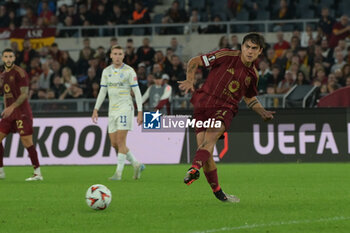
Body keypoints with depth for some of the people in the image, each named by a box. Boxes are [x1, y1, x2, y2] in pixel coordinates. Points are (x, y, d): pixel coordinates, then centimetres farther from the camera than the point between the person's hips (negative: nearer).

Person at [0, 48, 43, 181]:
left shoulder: (19, 73, -9)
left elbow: (24, 94, -14)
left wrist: (12, 107, -22)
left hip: (22, 112, -8)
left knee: (27, 142, -11)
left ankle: (38, 173, -8)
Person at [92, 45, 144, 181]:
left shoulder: (129, 71, -5)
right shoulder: (106, 71, 11)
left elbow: (137, 92, -5)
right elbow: (102, 92, 16)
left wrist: (140, 112, -10)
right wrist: (96, 109, 9)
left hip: (125, 108, -6)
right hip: (112, 110, 6)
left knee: (120, 141, -13)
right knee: (114, 143, 3)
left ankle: (119, 173, -11)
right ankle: (136, 165, 18)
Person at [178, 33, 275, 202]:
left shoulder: (253, 74, 11)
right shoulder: (227, 56, -4)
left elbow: (249, 98, 30)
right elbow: (194, 61, 3)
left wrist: (263, 112, 15)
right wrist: (190, 80, -12)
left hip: (225, 108, 2)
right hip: (204, 103, -2)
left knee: (212, 134, -31)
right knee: (205, 149, -11)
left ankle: (194, 168, -53)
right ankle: (217, 192, 5)